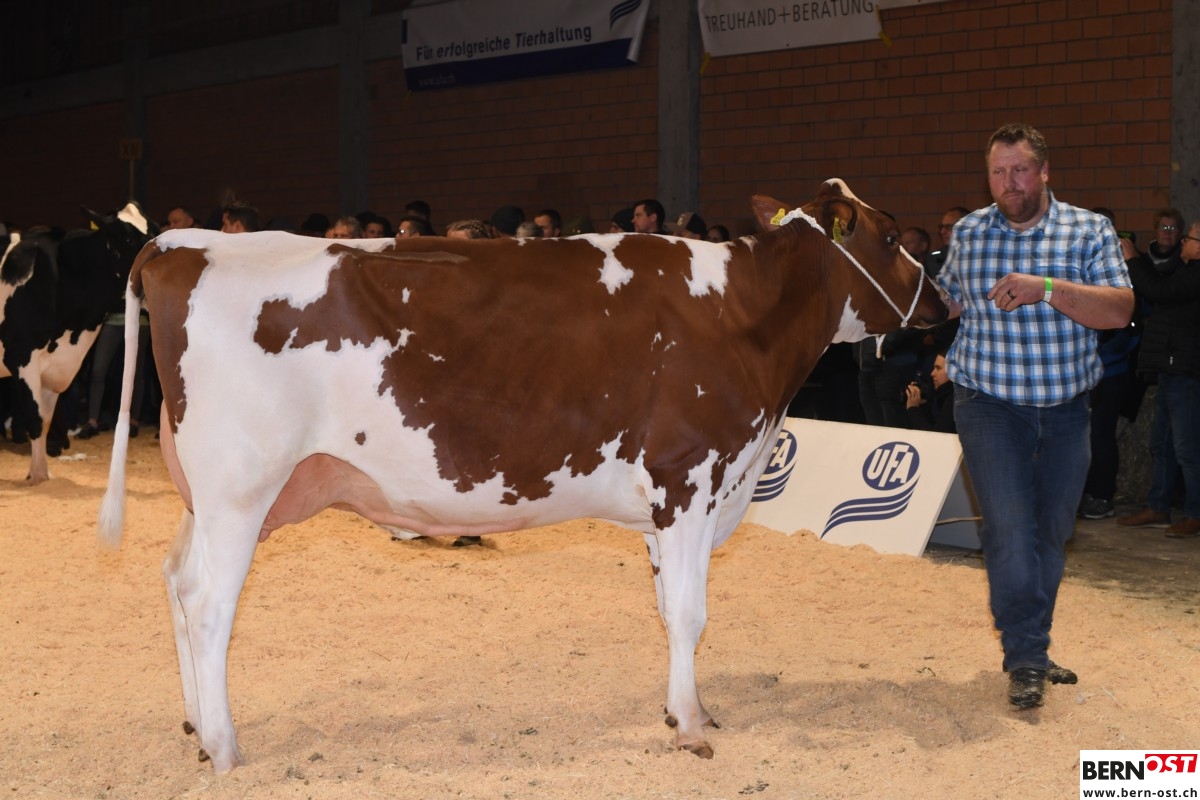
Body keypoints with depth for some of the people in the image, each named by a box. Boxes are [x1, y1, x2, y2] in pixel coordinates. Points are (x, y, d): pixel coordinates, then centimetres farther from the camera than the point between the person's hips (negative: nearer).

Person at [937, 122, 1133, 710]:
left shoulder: (1088, 231, -2)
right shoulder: (967, 233, 5)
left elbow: (1119, 310, -15)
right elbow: (947, 302, 22)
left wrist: (1045, 289, -26)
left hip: (1065, 408, 1)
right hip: (990, 403, -1)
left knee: (1052, 531, 10)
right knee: (1009, 528, -13)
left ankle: (1028, 644, 26)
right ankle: (1026, 659, -7)